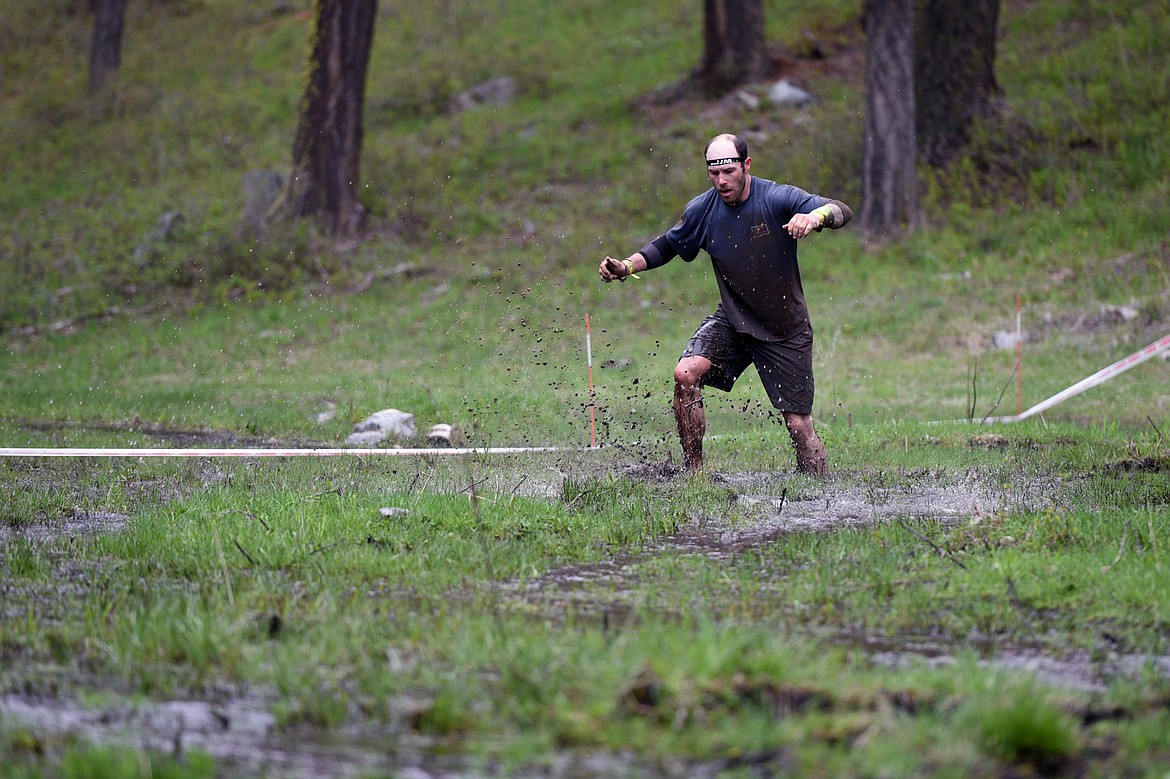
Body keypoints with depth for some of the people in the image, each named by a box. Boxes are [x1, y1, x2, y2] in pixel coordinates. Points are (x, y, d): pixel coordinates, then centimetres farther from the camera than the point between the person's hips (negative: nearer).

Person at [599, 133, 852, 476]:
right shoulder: (702, 210, -8)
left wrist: (817, 215, -51)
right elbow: (667, 245, 10)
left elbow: (842, 212, -28)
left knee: (799, 427, -4)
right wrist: (627, 266, -6)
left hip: (786, 332, -3)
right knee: (685, 374, -23)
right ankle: (693, 474, -12)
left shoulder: (778, 199, -18)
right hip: (732, 321, 3)